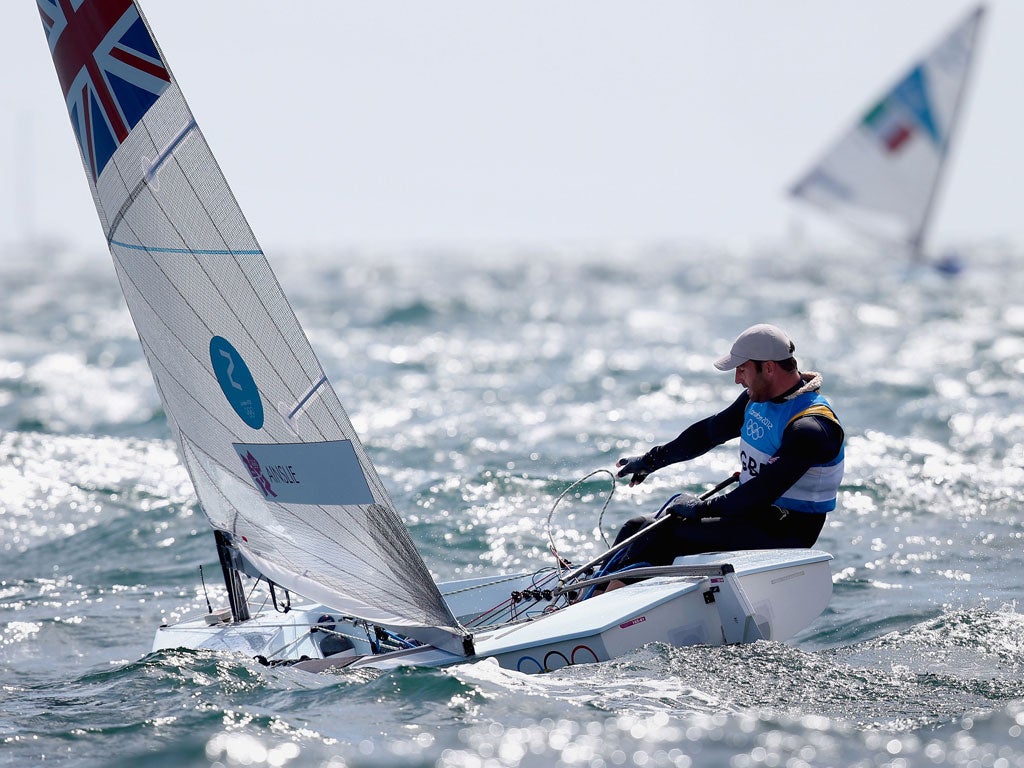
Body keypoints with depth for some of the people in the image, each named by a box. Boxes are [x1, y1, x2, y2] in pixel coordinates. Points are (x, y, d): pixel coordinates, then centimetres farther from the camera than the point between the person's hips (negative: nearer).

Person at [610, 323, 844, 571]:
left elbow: (765, 492, -28)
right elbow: (710, 431, 20)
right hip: (753, 514, 9)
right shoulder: (757, 398, 7)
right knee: (636, 527, 0)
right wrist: (650, 461, 25)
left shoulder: (810, 427, -23)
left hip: (786, 533, -9)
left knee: (665, 531, -24)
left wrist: (702, 508, -20)